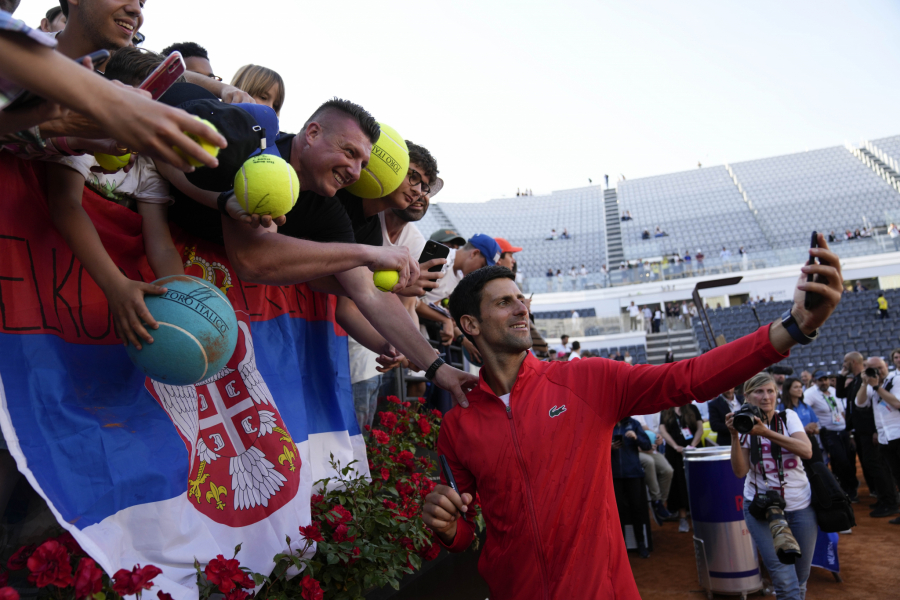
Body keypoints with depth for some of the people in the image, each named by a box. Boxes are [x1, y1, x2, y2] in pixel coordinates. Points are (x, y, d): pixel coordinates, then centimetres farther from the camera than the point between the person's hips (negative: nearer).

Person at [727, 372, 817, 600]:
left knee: (800, 578, 13)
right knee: (785, 580, -13)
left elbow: (807, 451, -21)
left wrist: (766, 432, -29)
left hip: (800, 506, 1)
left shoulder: (789, 416, -3)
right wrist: (734, 435, -23)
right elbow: (740, 471, -12)